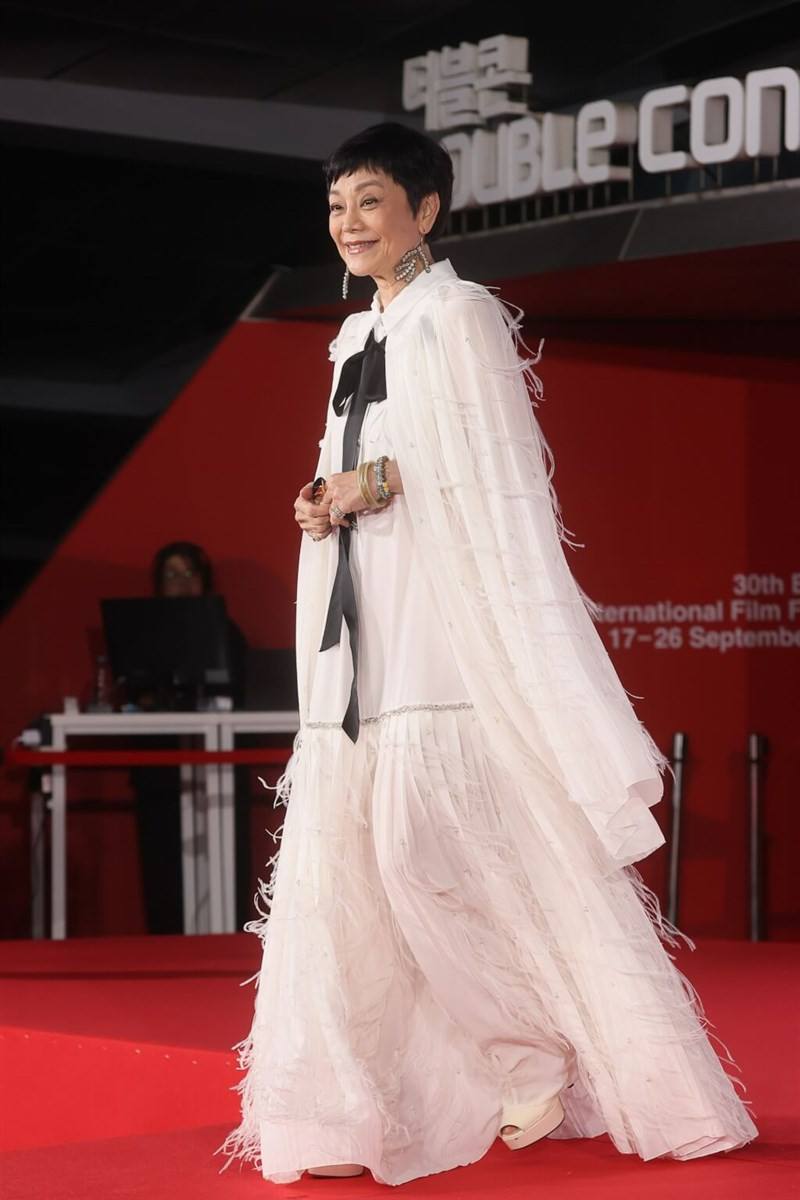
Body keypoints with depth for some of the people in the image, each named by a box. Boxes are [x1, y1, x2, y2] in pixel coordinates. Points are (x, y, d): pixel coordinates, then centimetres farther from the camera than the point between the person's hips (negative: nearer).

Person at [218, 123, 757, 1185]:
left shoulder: (462, 317, -3)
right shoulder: (357, 337, 21)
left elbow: (502, 475, -9)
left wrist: (388, 482, -17)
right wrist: (327, 502, 4)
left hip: (448, 616, -8)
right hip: (361, 625, 8)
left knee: (426, 830, -16)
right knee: (339, 842, 1)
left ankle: (545, 1046, 1)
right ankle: (362, 1103, 4)